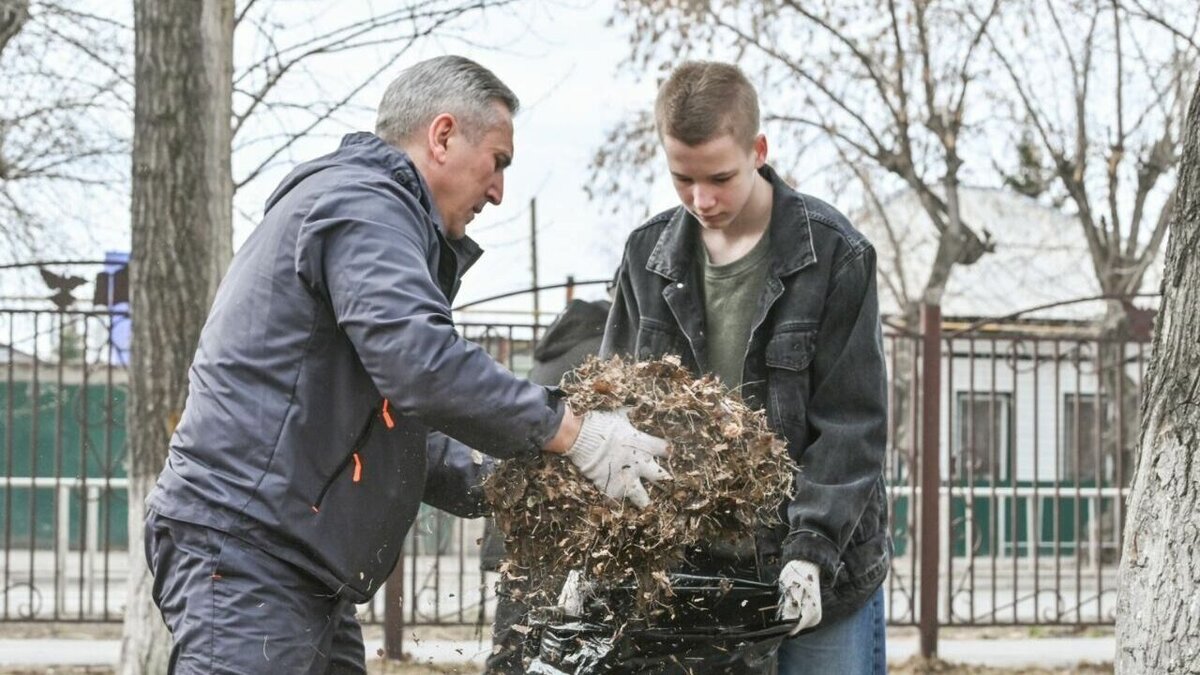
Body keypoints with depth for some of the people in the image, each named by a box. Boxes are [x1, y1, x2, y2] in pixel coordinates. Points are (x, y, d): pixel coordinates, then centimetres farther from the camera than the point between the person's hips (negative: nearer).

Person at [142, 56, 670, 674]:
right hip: (245, 549, -11)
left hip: (303, 571, 11)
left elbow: (388, 431, 26)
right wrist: (572, 433, -16)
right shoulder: (358, 201, -9)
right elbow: (420, 363, -24)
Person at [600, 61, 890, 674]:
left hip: (823, 575, -3)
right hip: (693, 568, 3)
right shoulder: (649, 255, 5)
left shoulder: (834, 254, -7)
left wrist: (812, 546, -19)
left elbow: (851, 422, -8)